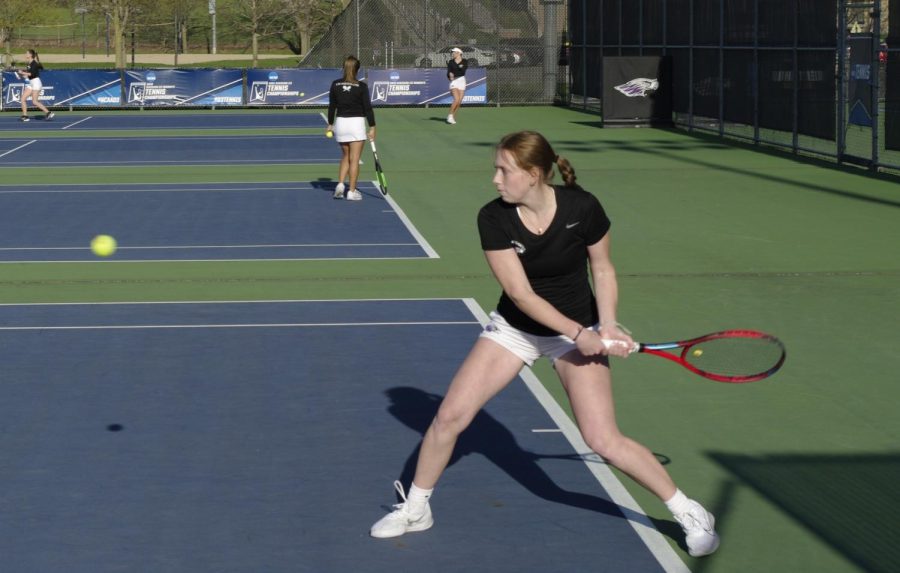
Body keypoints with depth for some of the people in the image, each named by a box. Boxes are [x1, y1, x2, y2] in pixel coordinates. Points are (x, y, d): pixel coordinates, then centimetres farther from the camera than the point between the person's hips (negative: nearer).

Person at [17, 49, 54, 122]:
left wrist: (22, 73, -18)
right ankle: (25, 116, 3)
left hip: (36, 82, -9)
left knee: (35, 102, -11)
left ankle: (48, 113, -5)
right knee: (23, 99, 2)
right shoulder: (30, 64, 11)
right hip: (30, 83, 9)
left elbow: (32, 73, -25)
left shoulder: (34, 63, -15)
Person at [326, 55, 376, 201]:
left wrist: (330, 124, 16)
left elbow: (332, 106, 6)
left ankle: (340, 184, 4)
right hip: (357, 123, -3)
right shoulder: (361, 86, -9)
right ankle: (352, 191, 3)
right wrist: (372, 127, -2)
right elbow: (368, 108, -8)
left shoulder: (335, 85, 0)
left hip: (340, 122, 3)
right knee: (354, 159, 2)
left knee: (345, 156, 19)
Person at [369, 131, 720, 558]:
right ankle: (415, 509, 19)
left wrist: (607, 325, -19)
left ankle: (689, 513, 4)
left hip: (580, 331, -2)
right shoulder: (493, 219, -19)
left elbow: (602, 269, -4)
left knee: (603, 440, -12)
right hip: (514, 327, 2)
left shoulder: (582, 208, -21)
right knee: (449, 415, -3)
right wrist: (578, 333, -28)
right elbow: (520, 294, -21)